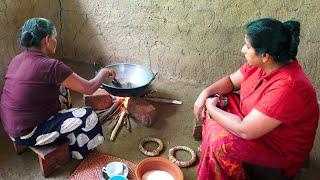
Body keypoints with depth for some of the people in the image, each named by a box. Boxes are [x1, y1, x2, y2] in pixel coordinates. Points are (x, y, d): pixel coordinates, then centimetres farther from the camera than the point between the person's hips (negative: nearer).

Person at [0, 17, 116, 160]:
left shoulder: (17, 59, 1)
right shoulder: (51, 66, -25)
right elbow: (89, 88, -21)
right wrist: (103, 73, 0)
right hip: (26, 134, -9)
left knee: (61, 87, 20)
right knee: (88, 117, -9)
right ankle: (75, 154, 18)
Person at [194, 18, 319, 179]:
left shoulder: (286, 89, -38)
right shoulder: (261, 63, -12)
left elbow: (245, 131, -35)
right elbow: (232, 81, 5)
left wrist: (212, 109, -22)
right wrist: (206, 93, -12)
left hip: (280, 148, -8)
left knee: (220, 140, -27)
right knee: (212, 101, 1)